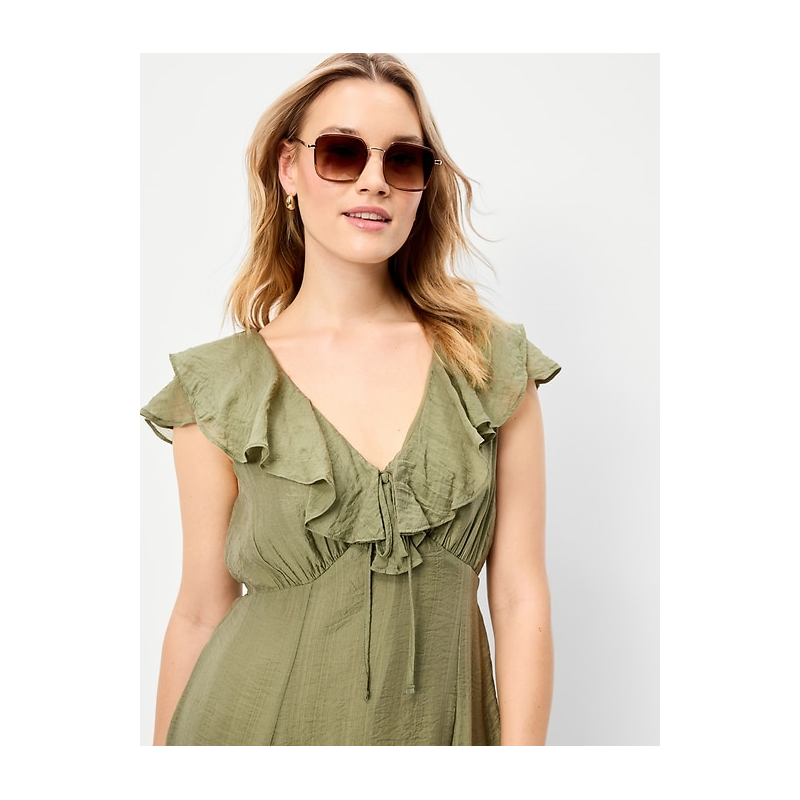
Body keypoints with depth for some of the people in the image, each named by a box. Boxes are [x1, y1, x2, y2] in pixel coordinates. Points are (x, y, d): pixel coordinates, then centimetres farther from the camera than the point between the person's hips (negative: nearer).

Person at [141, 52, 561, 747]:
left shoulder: (496, 366, -6)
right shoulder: (217, 389, -8)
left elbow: (522, 598, -7)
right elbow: (201, 611, -2)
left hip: (444, 717, 2)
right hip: (262, 717, -1)